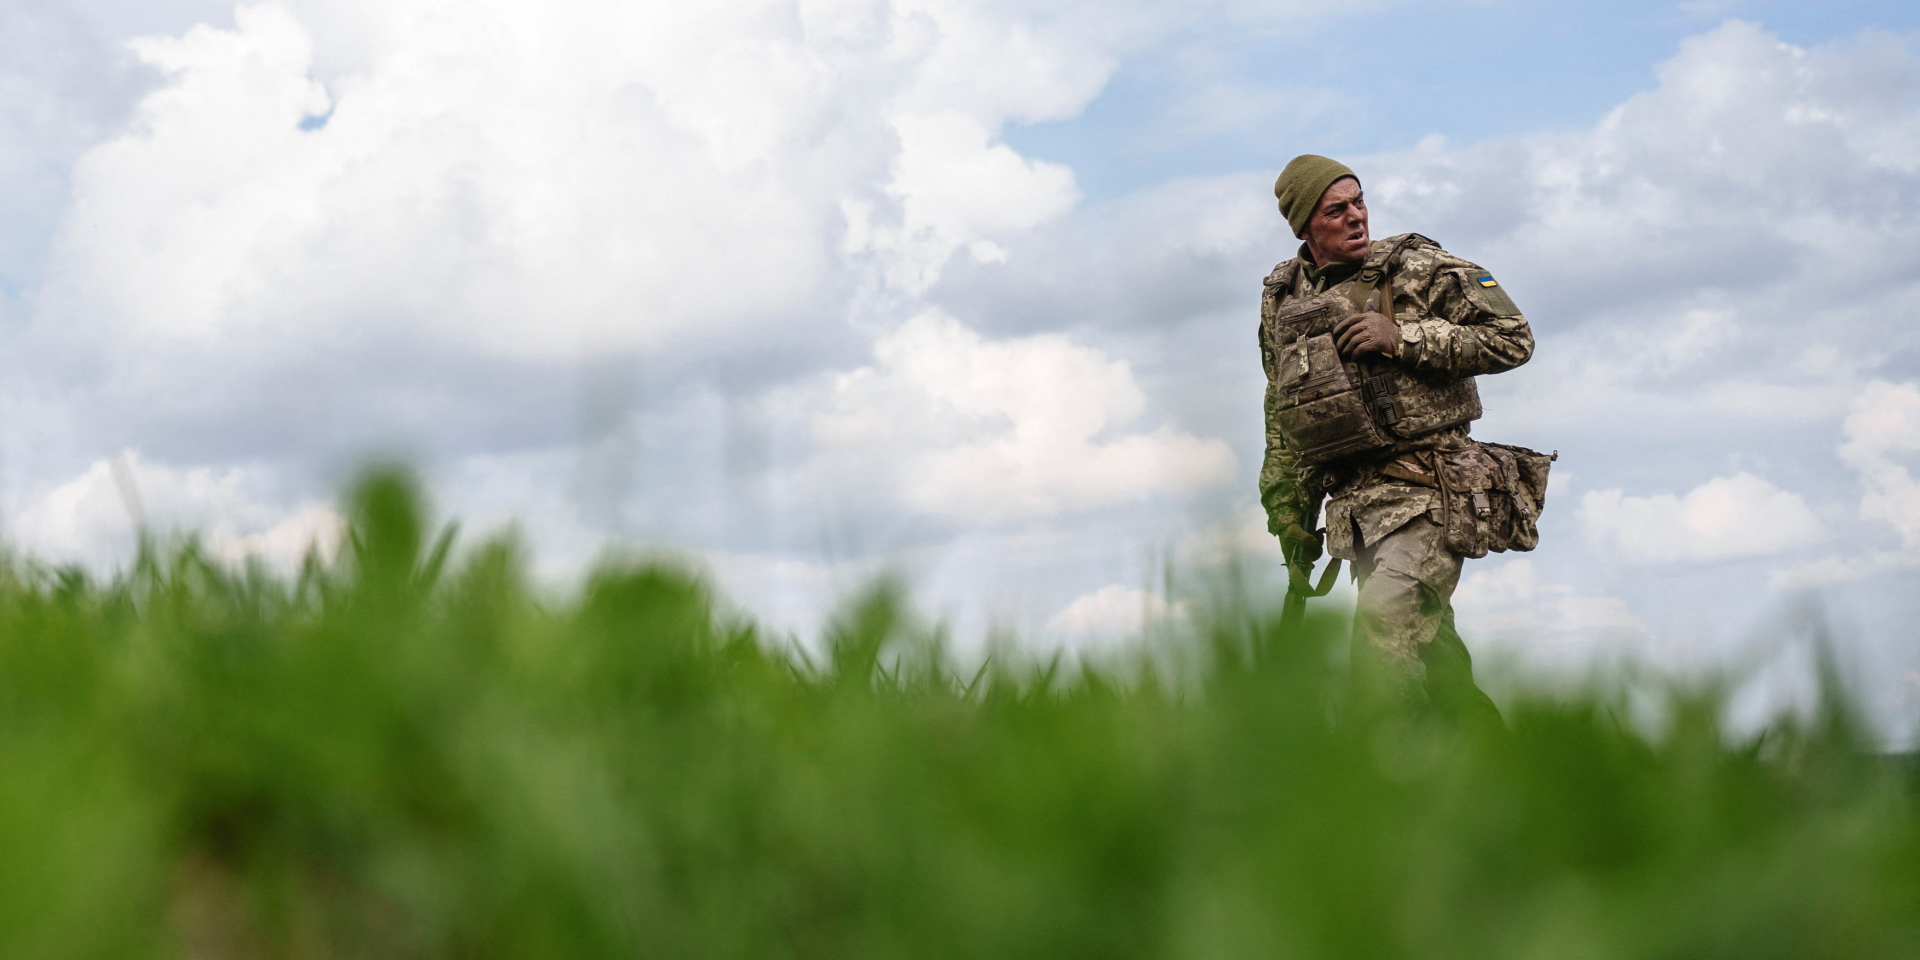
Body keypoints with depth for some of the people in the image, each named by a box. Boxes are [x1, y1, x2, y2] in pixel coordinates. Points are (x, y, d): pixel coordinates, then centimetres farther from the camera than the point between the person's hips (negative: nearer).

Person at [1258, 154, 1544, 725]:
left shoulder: (1419, 270, -2)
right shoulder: (1282, 301, 13)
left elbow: (1512, 339, -6)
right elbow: (1283, 418, 22)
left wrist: (1403, 338, -13)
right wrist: (1287, 509, 21)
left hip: (1429, 493, -5)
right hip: (1356, 503, 6)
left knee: (1382, 631, -23)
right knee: (1427, 649, 9)